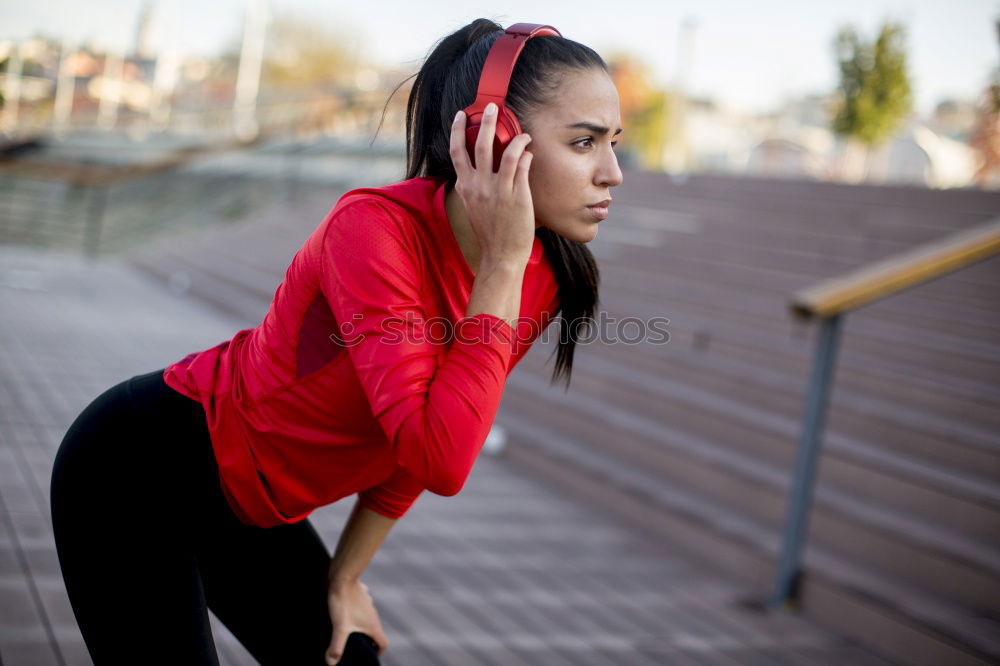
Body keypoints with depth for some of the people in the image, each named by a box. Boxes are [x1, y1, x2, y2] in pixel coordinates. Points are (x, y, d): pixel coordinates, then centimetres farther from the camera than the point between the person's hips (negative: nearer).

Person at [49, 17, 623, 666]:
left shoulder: (543, 280, -9)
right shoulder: (376, 227, -30)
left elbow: (422, 445, 5)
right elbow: (441, 460, -38)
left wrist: (344, 579, 8)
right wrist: (502, 263, -35)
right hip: (138, 469, -7)